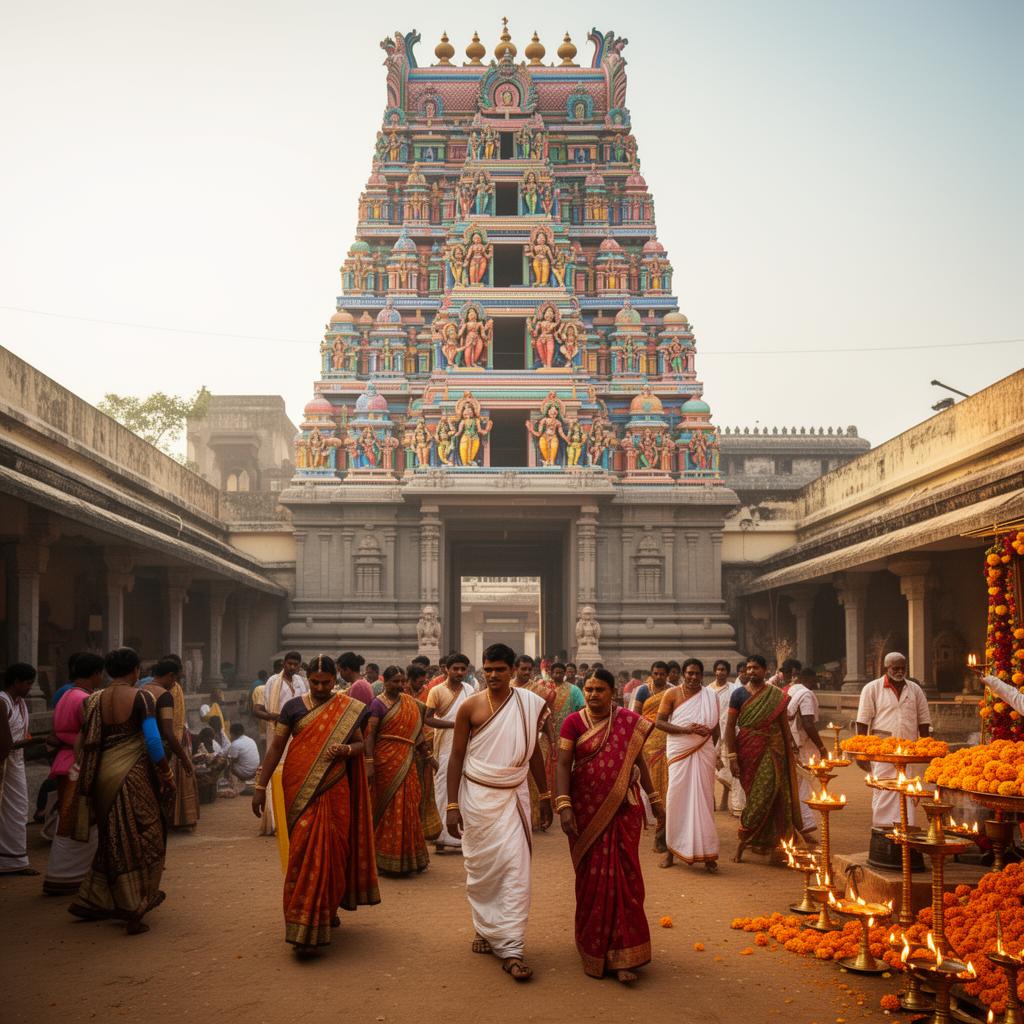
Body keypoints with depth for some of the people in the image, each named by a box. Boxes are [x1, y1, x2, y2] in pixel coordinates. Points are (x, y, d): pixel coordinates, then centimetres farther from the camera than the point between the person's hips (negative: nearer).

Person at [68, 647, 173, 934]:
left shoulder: (95, 700, 4)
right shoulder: (141, 698, -10)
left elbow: (89, 743, 7)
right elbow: (153, 741, -14)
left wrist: (89, 785, 16)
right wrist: (166, 774, -4)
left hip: (104, 776, 5)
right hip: (134, 775, -5)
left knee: (113, 839, 18)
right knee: (141, 839, 5)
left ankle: (92, 902, 23)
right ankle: (134, 909, 5)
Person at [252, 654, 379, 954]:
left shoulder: (348, 709, 4)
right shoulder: (294, 707, 2)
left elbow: (360, 744, 10)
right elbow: (275, 748, 3)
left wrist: (346, 750, -13)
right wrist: (260, 786, -1)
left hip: (334, 791, 1)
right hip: (300, 790, -1)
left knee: (332, 850, 2)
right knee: (305, 851, -2)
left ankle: (327, 910, 19)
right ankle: (303, 928, 8)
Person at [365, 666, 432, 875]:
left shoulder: (410, 702, 10)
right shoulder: (378, 703, -7)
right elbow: (370, 734, -12)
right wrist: (369, 763, -19)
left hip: (407, 762, 5)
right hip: (387, 761, -5)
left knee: (408, 807, 7)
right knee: (390, 808, -2)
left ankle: (408, 856, 17)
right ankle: (387, 859, 6)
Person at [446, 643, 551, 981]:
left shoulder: (528, 703, -1)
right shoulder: (470, 706, -5)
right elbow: (457, 756, -1)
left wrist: (545, 794, 14)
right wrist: (452, 805, -6)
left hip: (513, 796, 1)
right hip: (476, 795, -1)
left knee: (515, 869, -6)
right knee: (480, 868, 7)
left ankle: (510, 949, -3)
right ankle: (485, 930, 28)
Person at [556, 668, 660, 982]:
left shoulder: (630, 722, 2)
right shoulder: (574, 722, -4)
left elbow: (639, 761, 12)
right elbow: (563, 765, -9)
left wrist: (655, 799, 13)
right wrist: (564, 805, -19)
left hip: (623, 809, 1)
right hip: (587, 811, -1)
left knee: (623, 877, -1)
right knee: (592, 879, 6)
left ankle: (622, 955, 4)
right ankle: (593, 947, 22)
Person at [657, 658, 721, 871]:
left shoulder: (710, 696, 7)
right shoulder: (672, 693, 1)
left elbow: (715, 728, 14)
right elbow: (660, 722, -4)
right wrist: (685, 729, -15)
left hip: (703, 752, 1)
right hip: (679, 752, -1)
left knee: (703, 799, 2)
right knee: (676, 798, -1)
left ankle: (706, 852, 6)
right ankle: (670, 848, 9)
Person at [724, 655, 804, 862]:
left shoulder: (777, 696, 5)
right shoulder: (739, 694, 1)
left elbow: (784, 725, 10)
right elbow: (730, 726, 0)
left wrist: (790, 751, 6)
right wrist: (732, 756, -7)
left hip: (772, 750, 1)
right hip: (748, 750, -1)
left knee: (767, 795, -5)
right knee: (757, 796, 3)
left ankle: (743, 842, 5)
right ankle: (765, 843, 14)